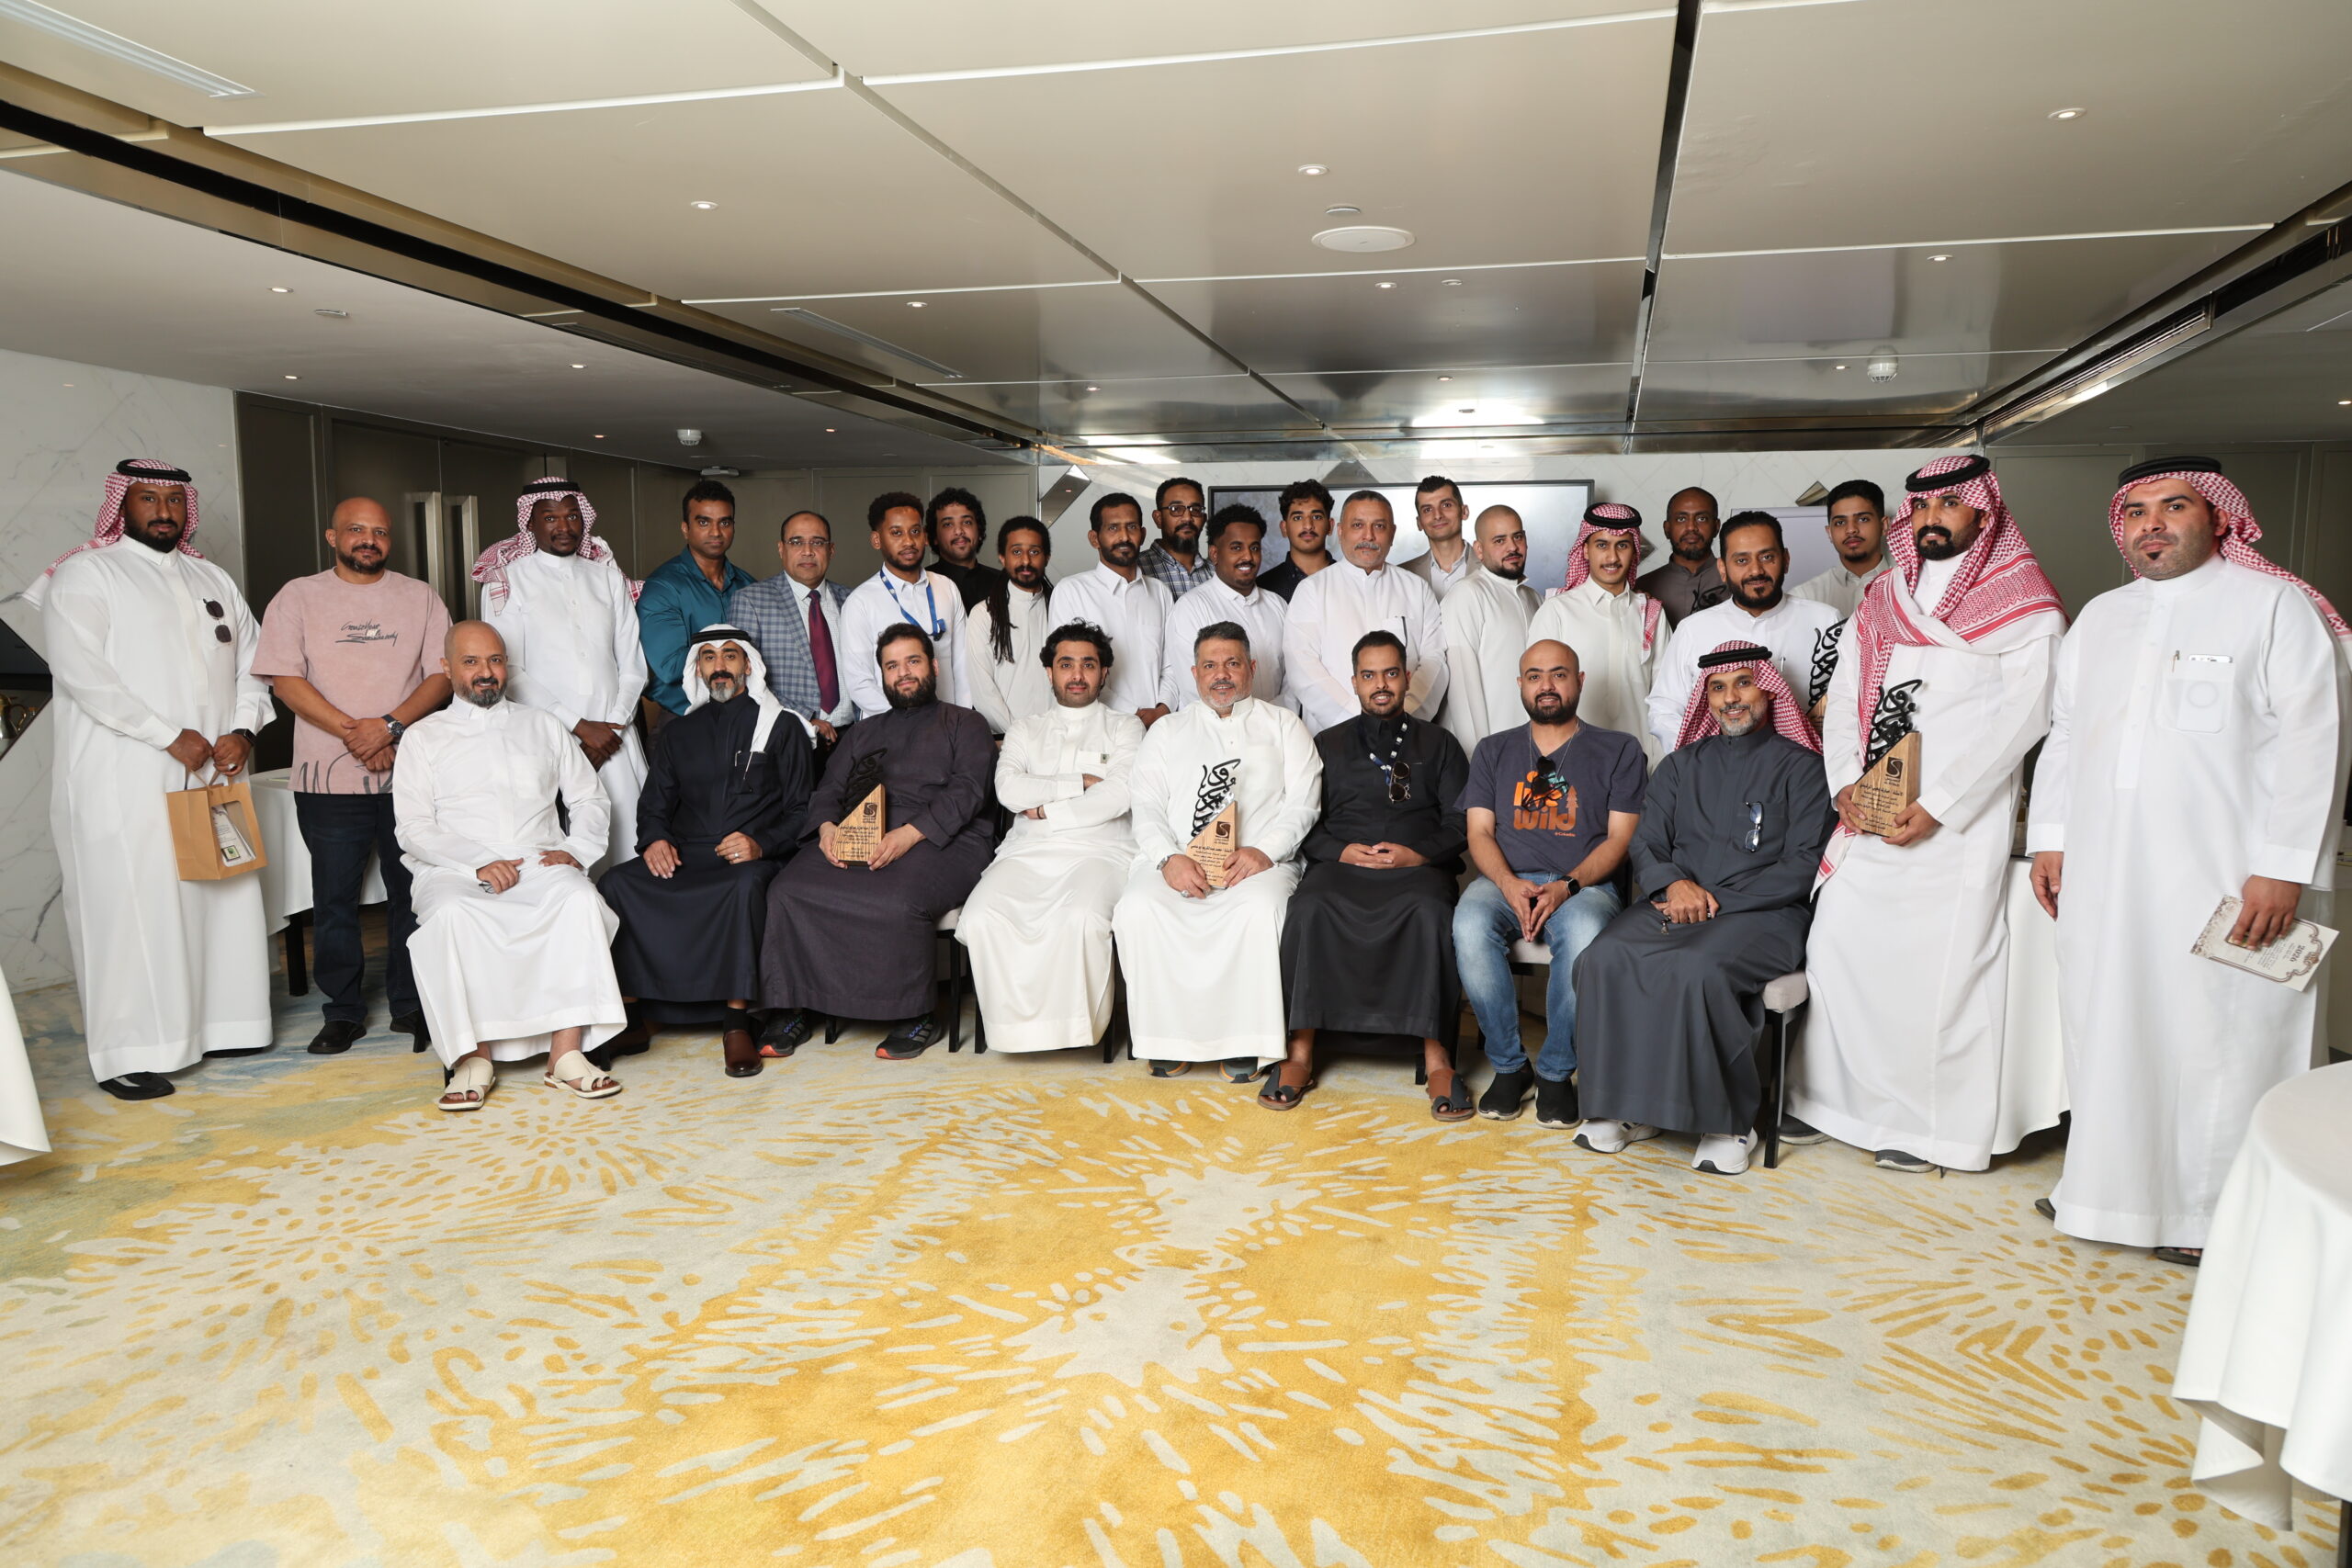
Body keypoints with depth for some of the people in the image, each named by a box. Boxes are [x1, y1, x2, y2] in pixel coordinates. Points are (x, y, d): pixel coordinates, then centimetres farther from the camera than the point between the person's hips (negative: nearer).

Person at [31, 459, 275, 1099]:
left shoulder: (213, 580, 19)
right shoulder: (85, 575, 0)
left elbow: (251, 662, 17)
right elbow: (79, 670, -12)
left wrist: (243, 729, -2)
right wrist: (170, 735, -16)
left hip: (211, 775, 6)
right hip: (125, 777, -6)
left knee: (221, 899, 7)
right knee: (131, 907, -5)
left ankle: (217, 1023, 18)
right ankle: (128, 1053, 0)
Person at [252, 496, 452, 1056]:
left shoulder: (421, 597, 10)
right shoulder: (298, 597, 7)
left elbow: (442, 674, 2)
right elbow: (285, 679, -3)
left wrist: (390, 725, -13)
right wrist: (351, 732, -13)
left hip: (410, 773, 1)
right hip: (329, 778, -1)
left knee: (412, 893, 5)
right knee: (334, 898, 5)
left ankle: (411, 1004, 16)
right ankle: (343, 1011, 15)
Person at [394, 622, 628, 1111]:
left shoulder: (544, 727, 21)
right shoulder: (423, 737, 14)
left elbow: (590, 800, 18)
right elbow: (413, 829, 3)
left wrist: (574, 850, -4)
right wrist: (478, 864, -14)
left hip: (540, 864, 1)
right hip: (455, 871, -1)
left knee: (580, 898, -33)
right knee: (452, 914, -36)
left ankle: (566, 1055, -34)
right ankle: (474, 1058, -30)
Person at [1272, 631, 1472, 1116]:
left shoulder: (1439, 744, 20)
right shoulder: (1327, 745, 22)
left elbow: (1460, 821, 9)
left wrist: (1418, 853, -9)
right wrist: (1342, 851, -8)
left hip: (1418, 865, -1)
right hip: (1342, 862, 1)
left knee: (1431, 912, -36)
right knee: (1308, 909, -33)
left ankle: (1437, 1059, -31)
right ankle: (1301, 1054, -28)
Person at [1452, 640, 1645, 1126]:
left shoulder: (1619, 750, 13)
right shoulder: (1494, 751, 20)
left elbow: (1619, 838, 3)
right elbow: (1479, 834, 9)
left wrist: (1567, 886, -16)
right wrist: (1510, 885, -12)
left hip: (1585, 885, -2)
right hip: (1505, 881, 2)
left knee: (1583, 934, -38)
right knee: (1470, 925, -33)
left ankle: (1556, 1071, -17)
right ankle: (1508, 1066, -15)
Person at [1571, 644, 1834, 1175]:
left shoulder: (1800, 767, 8)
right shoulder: (1681, 766, 21)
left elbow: (1801, 867, -2)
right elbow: (1645, 845, 14)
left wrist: (1717, 901, -12)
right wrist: (1674, 883, -9)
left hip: (1762, 912, -4)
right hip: (1675, 904, 4)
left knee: (1698, 968, -36)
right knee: (1606, 957, -27)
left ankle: (1727, 1119, -17)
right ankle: (1628, 1105, -16)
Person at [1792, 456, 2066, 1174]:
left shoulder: (2025, 608, 0)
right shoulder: (1879, 602, 16)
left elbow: (2018, 719, -9)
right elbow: (1843, 698, 13)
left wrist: (1937, 804, -15)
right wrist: (1845, 781, -4)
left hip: (1957, 820, -5)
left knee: (1939, 967, -4)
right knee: (1837, 947, 3)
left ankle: (1930, 1123, 10)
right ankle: (1834, 1097, 16)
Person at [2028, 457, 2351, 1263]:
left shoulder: (2275, 605, -1)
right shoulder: (2099, 616, 17)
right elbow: (2063, 732, 20)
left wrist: (2283, 866, -14)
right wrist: (2048, 837, 13)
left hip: (2223, 879, -5)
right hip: (2104, 875, 5)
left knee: (2220, 1036, 0)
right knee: (2106, 1025, 9)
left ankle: (2215, 1210, 13)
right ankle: (2112, 1183, 22)